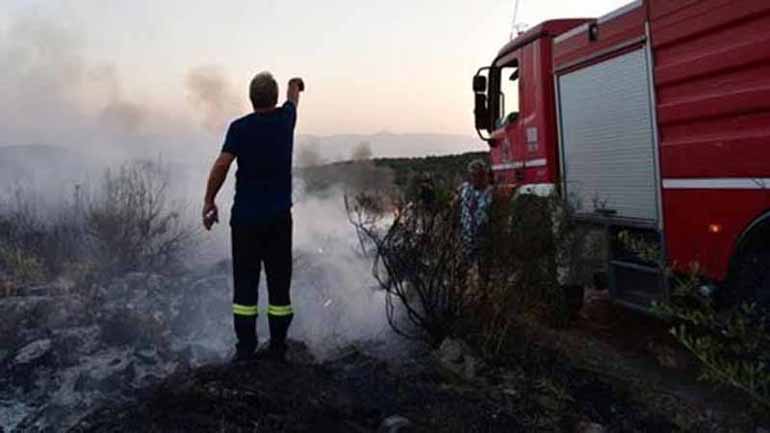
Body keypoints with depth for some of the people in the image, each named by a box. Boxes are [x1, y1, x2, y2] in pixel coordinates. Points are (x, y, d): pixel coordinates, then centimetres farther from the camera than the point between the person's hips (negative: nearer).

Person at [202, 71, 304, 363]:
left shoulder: (240, 128, -6)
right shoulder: (285, 120, 3)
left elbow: (221, 166, -14)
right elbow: (293, 100, 26)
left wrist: (209, 201, -3)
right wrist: (295, 85, 48)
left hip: (245, 216, -2)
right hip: (279, 217, 2)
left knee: (245, 283, 4)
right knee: (279, 283, 6)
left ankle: (245, 349, 6)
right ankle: (278, 349, 11)